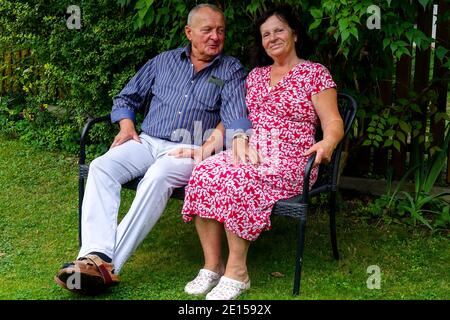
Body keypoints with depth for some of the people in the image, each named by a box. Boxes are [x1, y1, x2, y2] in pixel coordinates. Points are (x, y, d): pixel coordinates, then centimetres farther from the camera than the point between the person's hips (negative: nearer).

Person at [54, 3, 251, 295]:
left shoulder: (232, 70, 9)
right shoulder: (164, 61, 19)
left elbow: (236, 116, -6)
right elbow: (126, 98, 24)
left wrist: (215, 138, -23)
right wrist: (127, 127, 6)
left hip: (189, 150, -4)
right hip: (147, 141, 4)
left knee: (158, 177, -37)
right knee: (102, 167, -25)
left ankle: (110, 264, -40)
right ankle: (97, 255, -40)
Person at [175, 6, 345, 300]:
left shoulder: (314, 73, 3)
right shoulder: (256, 75, 21)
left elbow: (333, 122, -5)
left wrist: (328, 143, -27)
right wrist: (239, 138, 1)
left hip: (288, 161, -5)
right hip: (249, 152, 5)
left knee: (236, 180, -35)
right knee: (203, 173, -25)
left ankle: (237, 272, -23)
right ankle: (212, 266, -20)